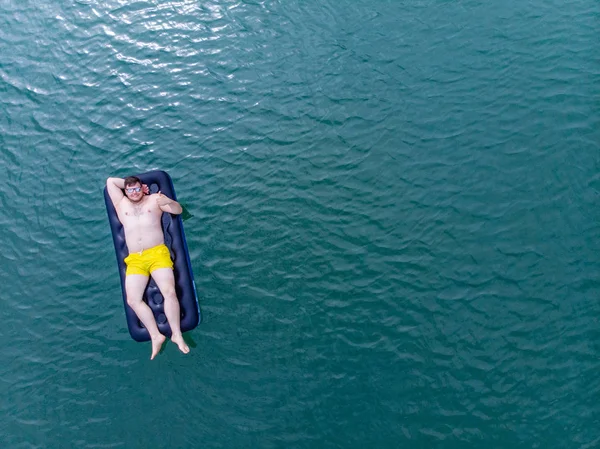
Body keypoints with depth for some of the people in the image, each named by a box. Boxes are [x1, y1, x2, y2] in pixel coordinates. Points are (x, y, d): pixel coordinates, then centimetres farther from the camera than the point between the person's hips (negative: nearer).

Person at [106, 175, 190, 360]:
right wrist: (128, 184, 21)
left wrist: (170, 202, -14)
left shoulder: (154, 199, 14)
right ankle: (156, 336, -13)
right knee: (133, 299, -16)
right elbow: (110, 181, 25)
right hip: (135, 260, 3)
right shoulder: (121, 204, 21)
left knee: (169, 292, -21)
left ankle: (177, 334, -14)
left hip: (158, 254, -3)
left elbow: (178, 210, 8)